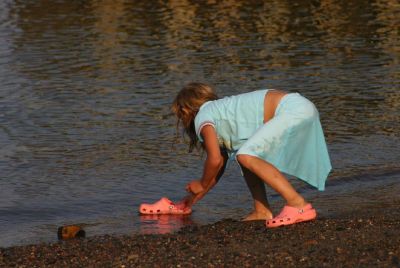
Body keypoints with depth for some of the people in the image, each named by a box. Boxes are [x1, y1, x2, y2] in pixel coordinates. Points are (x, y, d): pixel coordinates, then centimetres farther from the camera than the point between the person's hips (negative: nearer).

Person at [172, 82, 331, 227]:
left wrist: (202, 185, 9)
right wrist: (197, 195, 33)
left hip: (295, 110, -10)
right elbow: (221, 162, 28)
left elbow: (215, 160, -9)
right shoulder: (219, 114, 25)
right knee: (244, 156, 18)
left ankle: (298, 205, -23)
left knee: (246, 156, -18)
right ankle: (262, 211, 13)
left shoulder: (203, 117, -2)